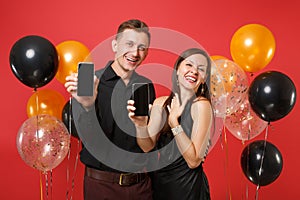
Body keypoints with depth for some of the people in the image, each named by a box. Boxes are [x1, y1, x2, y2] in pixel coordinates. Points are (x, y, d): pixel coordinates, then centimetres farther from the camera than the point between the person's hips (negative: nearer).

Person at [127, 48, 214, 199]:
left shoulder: (201, 105, -16)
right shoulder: (160, 103, -1)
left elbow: (194, 161, -20)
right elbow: (147, 147, -8)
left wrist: (173, 121, -23)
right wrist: (140, 123, -25)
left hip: (187, 187, -5)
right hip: (159, 183, 5)